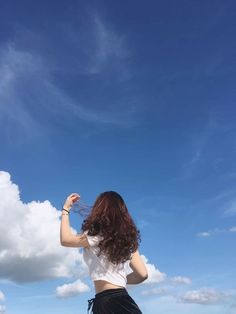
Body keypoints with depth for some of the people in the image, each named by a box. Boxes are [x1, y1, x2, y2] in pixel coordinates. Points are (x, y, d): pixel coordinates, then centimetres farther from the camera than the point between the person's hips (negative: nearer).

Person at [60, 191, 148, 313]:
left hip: (106, 301, -6)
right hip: (122, 300, 6)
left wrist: (65, 210, 7)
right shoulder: (127, 238, 11)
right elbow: (142, 274, 9)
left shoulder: (97, 235, -6)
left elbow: (66, 240, -2)